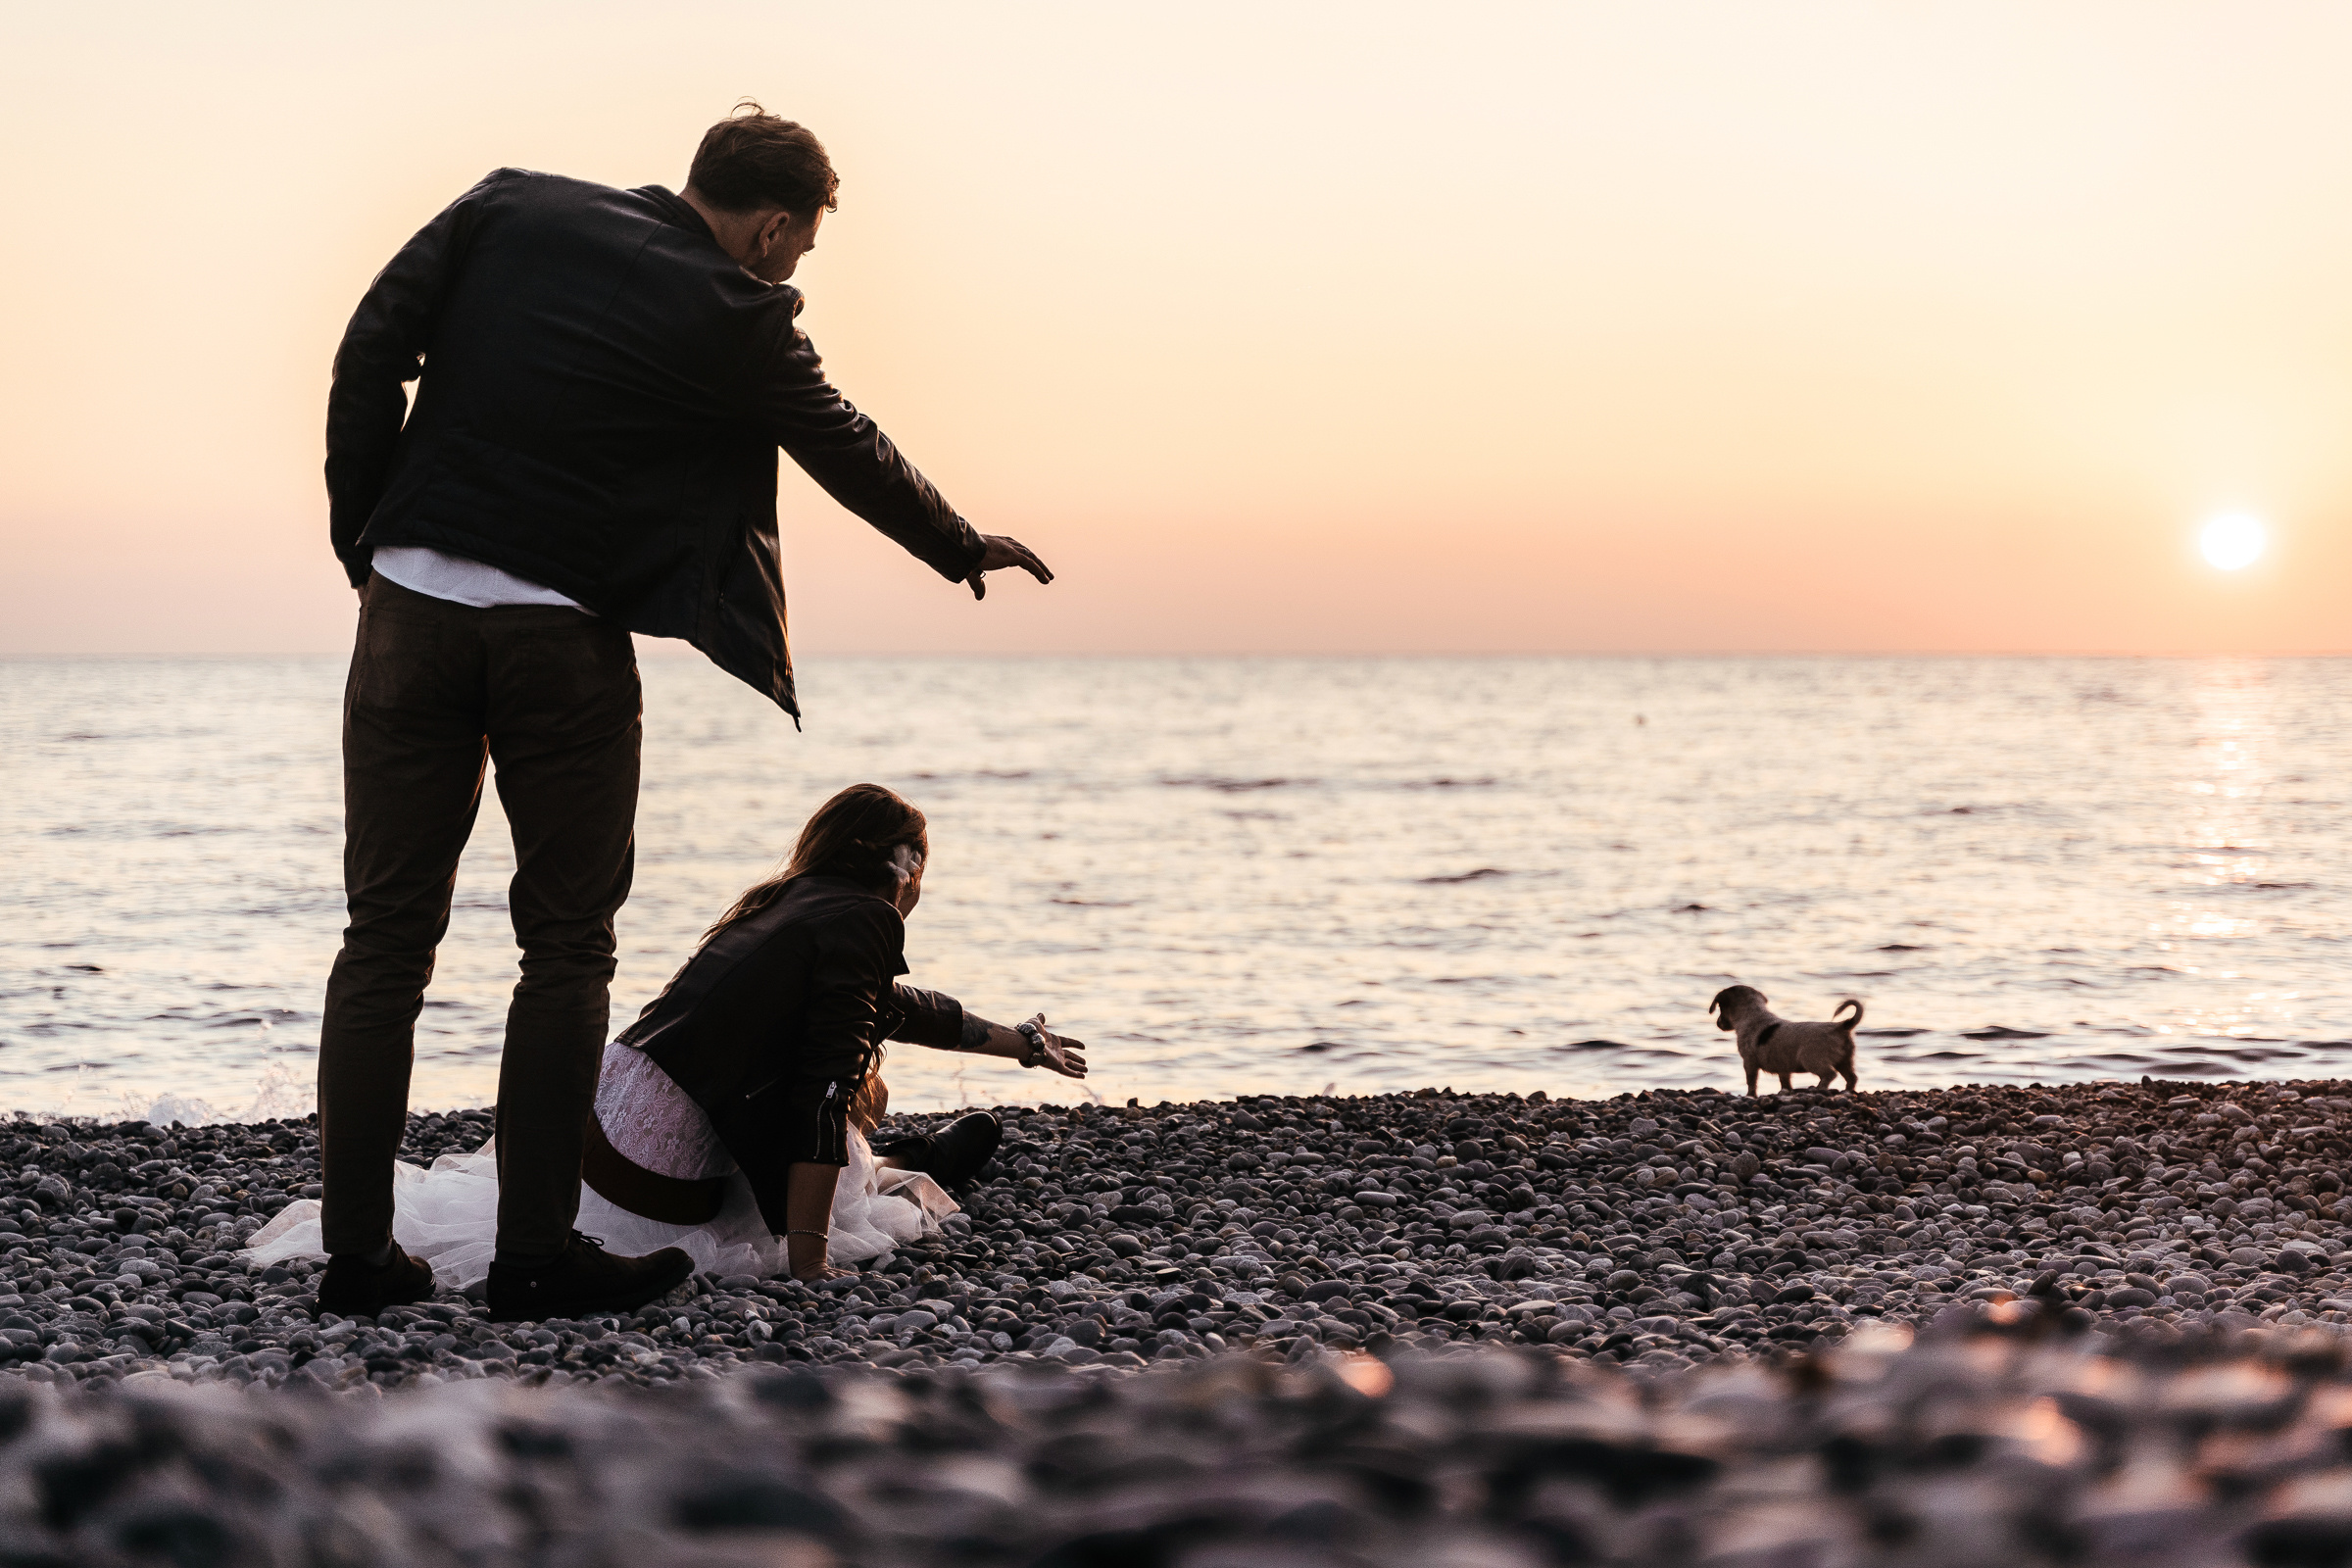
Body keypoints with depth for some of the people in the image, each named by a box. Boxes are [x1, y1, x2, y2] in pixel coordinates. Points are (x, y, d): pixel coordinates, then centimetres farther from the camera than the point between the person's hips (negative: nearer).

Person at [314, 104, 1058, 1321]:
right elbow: (851, 454, 14)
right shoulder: (734, 317, 0)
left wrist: (362, 536, 9)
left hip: (412, 604, 4)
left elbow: (370, 352, 3)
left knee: (388, 935, 8)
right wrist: (965, 550, 30)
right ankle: (534, 1251, 8)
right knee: (566, 945, 8)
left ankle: (356, 1247, 9)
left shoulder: (507, 209, 8)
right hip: (563, 629, -4)